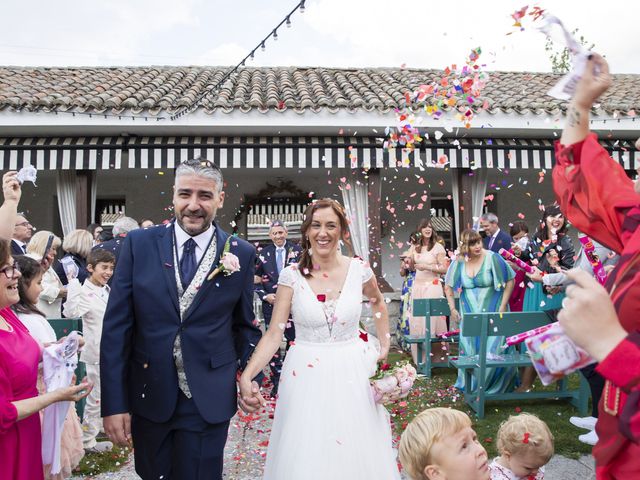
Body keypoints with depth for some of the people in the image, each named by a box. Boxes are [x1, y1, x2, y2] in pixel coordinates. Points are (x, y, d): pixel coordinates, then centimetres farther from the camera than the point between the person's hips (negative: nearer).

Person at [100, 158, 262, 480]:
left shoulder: (242, 254, -4)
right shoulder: (139, 244, -5)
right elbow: (116, 326, -4)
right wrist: (113, 403, -6)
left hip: (209, 401, -1)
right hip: (148, 396, 2)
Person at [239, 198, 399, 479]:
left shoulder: (359, 270, -4)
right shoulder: (291, 276, -7)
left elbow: (378, 302, 18)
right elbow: (273, 334, -10)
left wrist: (385, 344, 14)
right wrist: (247, 376, -23)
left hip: (352, 374, 1)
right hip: (306, 375, -1)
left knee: (356, 454, 10)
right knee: (305, 456, 7)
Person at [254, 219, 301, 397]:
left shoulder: (297, 250, -1)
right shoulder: (264, 253, 5)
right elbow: (256, 279, 8)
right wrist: (265, 296, -6)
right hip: (271, 304, 2)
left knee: (293, 342, 4)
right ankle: (276, 381, 20)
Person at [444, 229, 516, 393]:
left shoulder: (492, 258, -13)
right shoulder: (459, 262, -3)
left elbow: (510, 281, -8)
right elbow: (448, 286, 9)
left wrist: (502, 307, -11)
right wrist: (452, 309, 4)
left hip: (492, 312, -3)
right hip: (470, 313, 3)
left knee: (493, 348, -2)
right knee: (470, 348, 8)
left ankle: (495, 384, 18)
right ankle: (471, 383, 24)